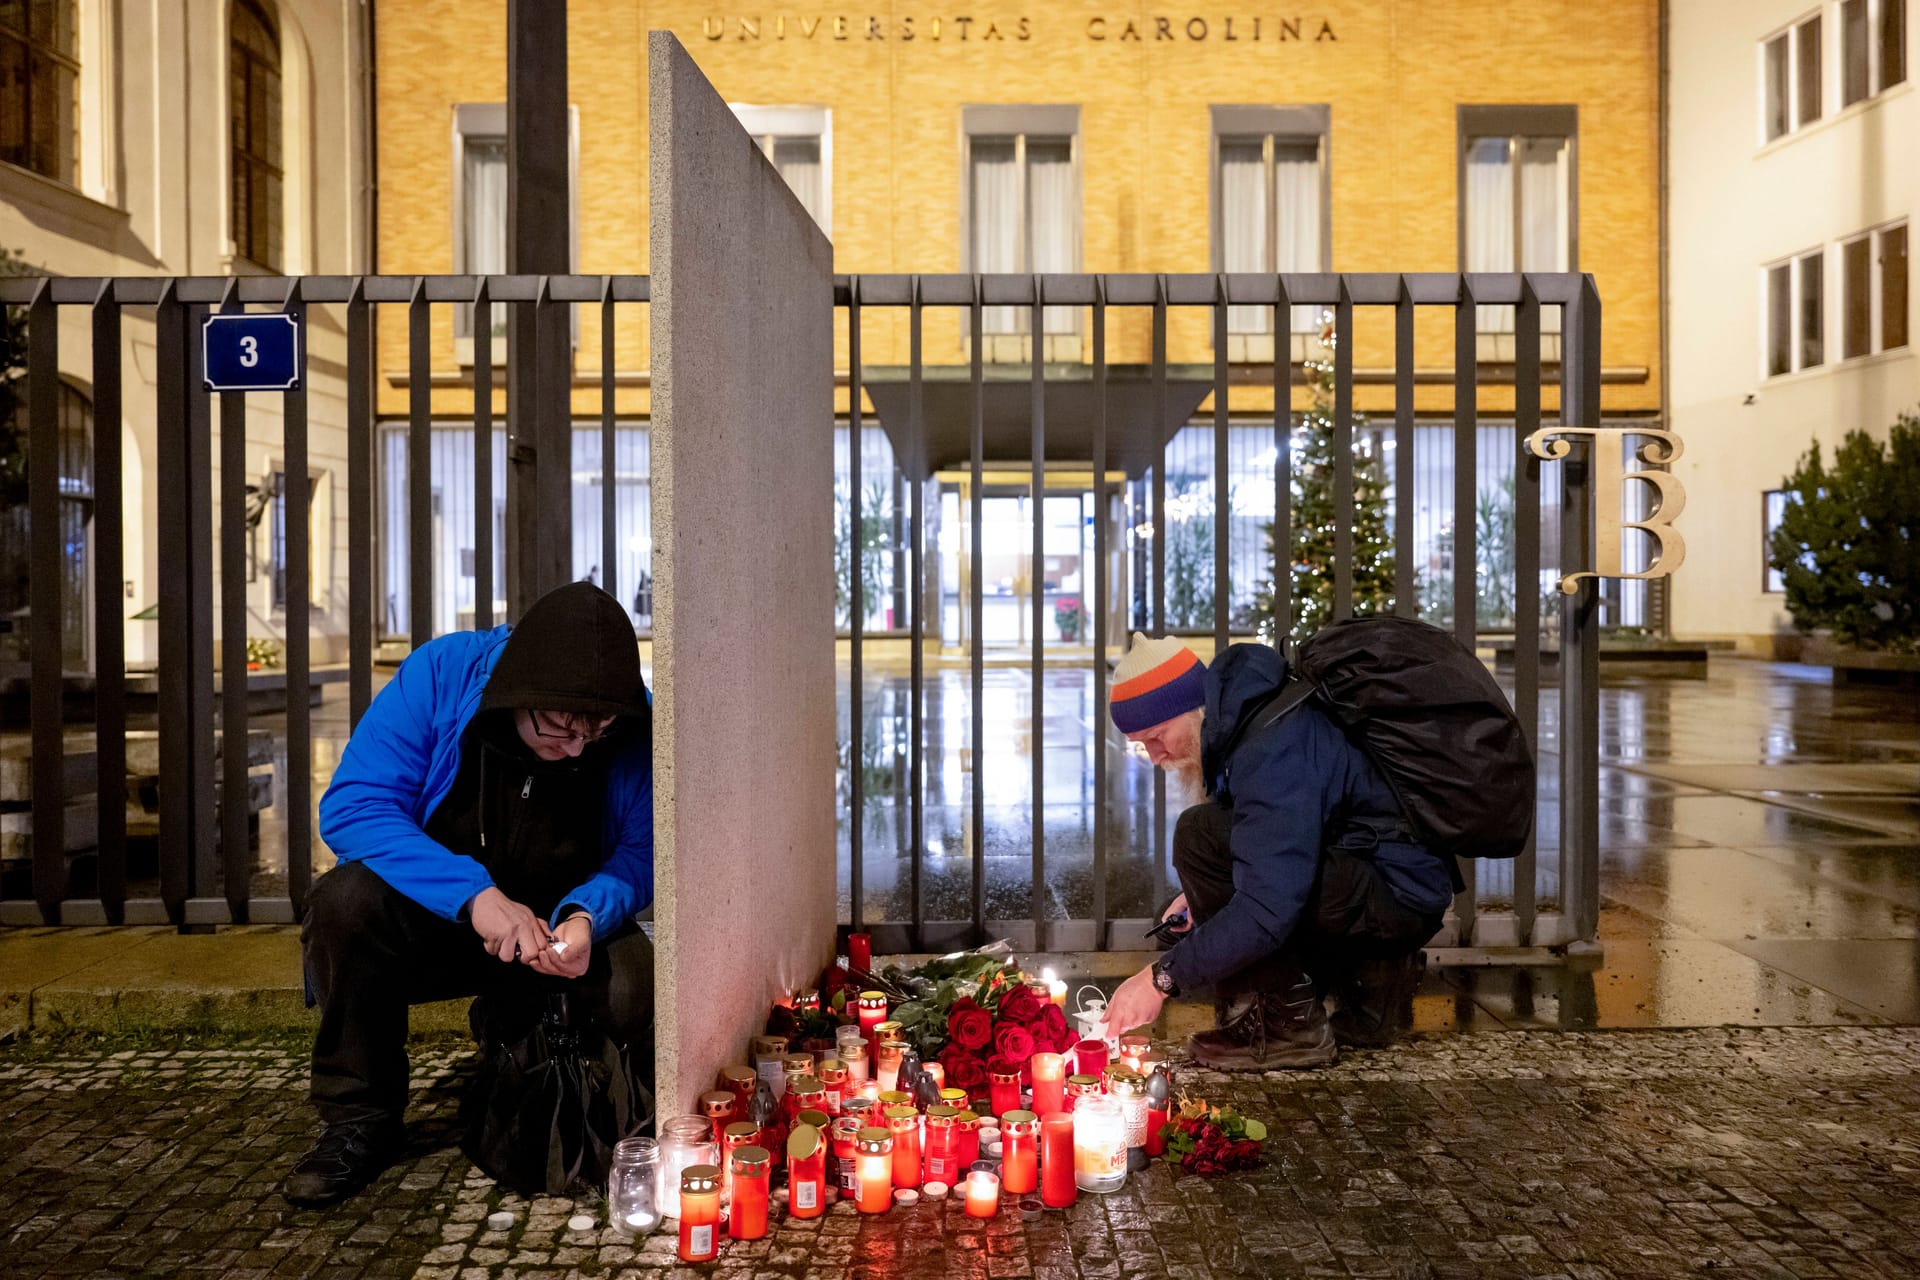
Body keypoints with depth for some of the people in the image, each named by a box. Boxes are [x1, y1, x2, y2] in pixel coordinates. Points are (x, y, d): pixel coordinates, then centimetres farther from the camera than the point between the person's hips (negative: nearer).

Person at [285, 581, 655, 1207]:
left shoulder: (633, 728, -15)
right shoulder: (440, 673, -21)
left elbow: (641, 851, -12)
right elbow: (351, 805, -26)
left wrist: (589, 916, -34)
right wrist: (473, 893, -37)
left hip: (562, 928, 1)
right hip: (426, 916, 0)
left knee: (638, 990, -28)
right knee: (345, 899, -31)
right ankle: (360, 1119, -10)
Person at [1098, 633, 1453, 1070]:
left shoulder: (1273, 748, -25)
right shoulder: (1241, 719, 5)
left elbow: (1269, 908, -32)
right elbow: (1275, 860, 19)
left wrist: (1162, 977, -26)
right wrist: (1202, 894, 4)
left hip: (1401, 892, -10)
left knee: (1201, 834, -24)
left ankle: (1288, 1026, -13)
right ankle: (1370, 978, 13)